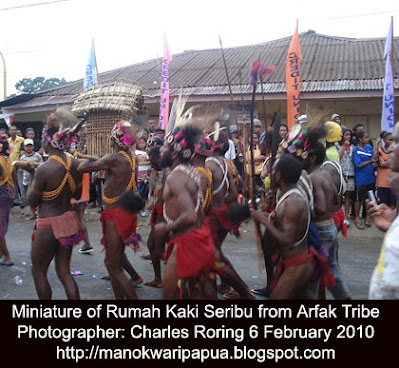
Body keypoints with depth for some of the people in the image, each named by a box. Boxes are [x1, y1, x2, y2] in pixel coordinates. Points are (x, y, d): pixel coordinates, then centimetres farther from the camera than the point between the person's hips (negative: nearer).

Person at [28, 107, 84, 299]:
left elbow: (32, 202, -9)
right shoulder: (74, 163, -2)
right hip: (69, 222, 6)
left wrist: (32, 176, 2)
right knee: (64, 272, 17)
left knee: (38, 271, 15)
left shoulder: (44, 169, -21)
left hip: (48, 226, -6)